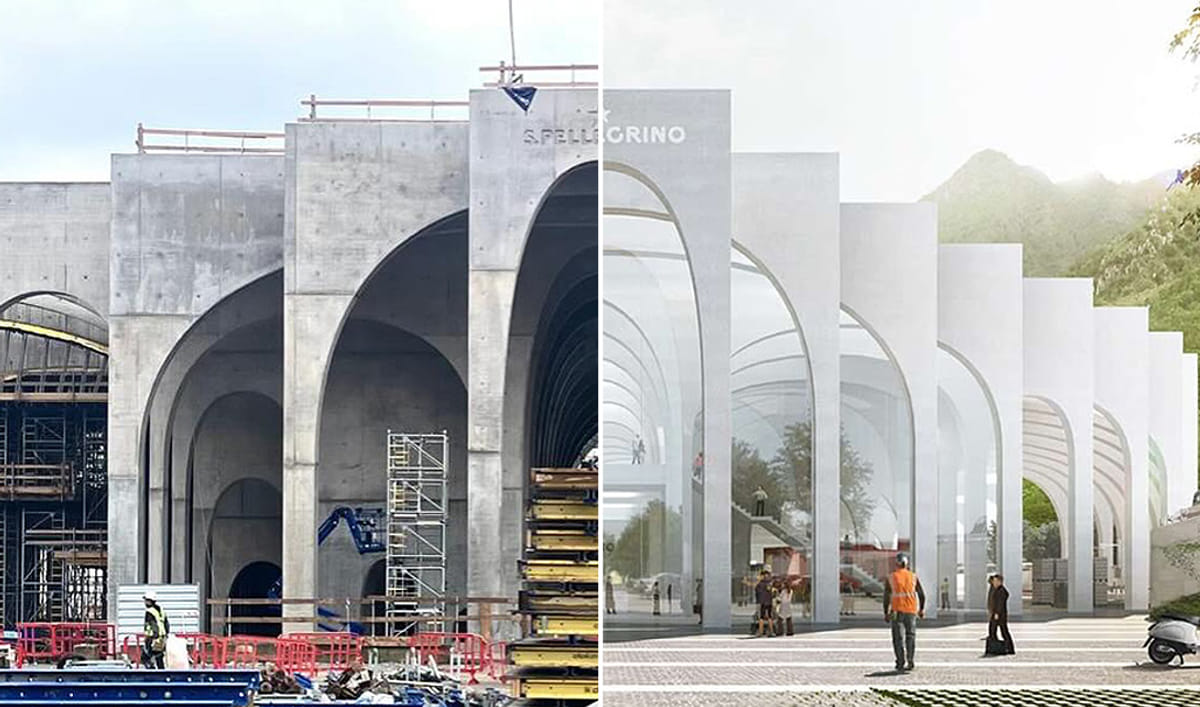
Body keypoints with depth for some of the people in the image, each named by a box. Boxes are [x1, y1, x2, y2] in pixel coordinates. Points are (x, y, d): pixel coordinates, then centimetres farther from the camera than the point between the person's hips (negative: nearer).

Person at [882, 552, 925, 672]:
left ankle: (901, 662, -4)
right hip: (911, 611, 2)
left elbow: (886, 597, -1)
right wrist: (921, 609, 19)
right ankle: (910, 661, 0)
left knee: (898, 637, 3)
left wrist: (886, 613, 6)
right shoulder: (913, 577, 6)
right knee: (910, 636, 9)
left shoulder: (891, 578, 1)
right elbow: (922, 594, 7)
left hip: (897, 611, -2)